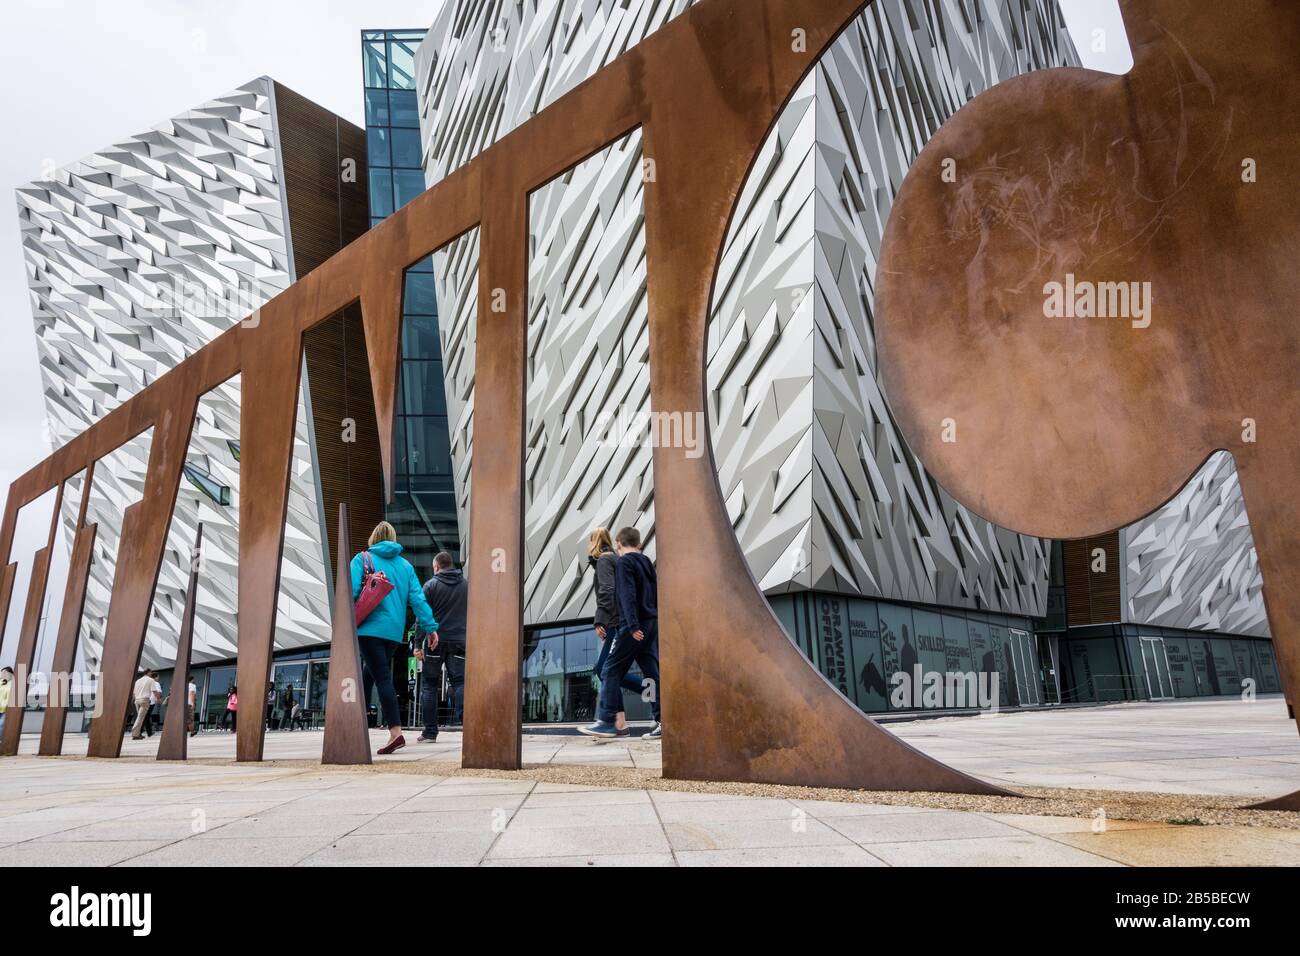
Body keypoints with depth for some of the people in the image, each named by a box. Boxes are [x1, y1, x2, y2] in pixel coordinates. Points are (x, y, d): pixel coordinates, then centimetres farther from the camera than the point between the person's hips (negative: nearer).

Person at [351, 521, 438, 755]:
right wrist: (430, 627, 0)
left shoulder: (362, 559, 4)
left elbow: (351, 590, -10)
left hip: (370, 628, -4)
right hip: (394, 631, 4)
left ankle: (395, 732, -19)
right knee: (369, 675, 18)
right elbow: (417, 598, 4)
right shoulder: (405, 565, 13)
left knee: (382, 677, -9)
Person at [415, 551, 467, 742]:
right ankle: (466, 718, -20)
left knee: (428, 685, 7)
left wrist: (418, 644, -4)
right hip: (459, 642, 2)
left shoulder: (431, 585, 0)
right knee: (460, 682, 3)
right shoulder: (467, 585, 10)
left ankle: (430, 732, 7)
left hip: (435, 642, -2)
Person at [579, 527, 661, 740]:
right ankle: (661, 721, 2)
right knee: (651, 672, 6)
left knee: (612, 670, -1)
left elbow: (627, 595, -17)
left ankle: (607, 721, -1)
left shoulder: (624, 562, -6)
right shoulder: (647, 562, 16)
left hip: (634, 626, -7)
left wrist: (633, 625, -23)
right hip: (651, 623, 7)